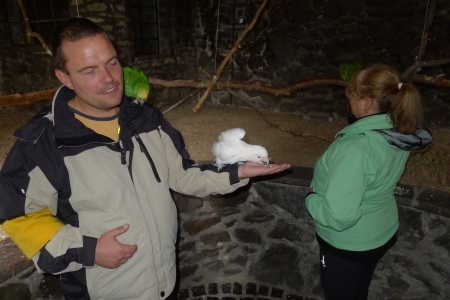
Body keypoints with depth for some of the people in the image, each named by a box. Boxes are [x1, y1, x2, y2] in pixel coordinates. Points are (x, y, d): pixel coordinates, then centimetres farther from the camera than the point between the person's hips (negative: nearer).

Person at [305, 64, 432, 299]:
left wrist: (311, 197, -18)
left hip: (348, 245, -7)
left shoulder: (356, 149, -38)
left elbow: (339, 216, -38)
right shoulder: (398, 132, -12)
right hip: (382, 234, 7)